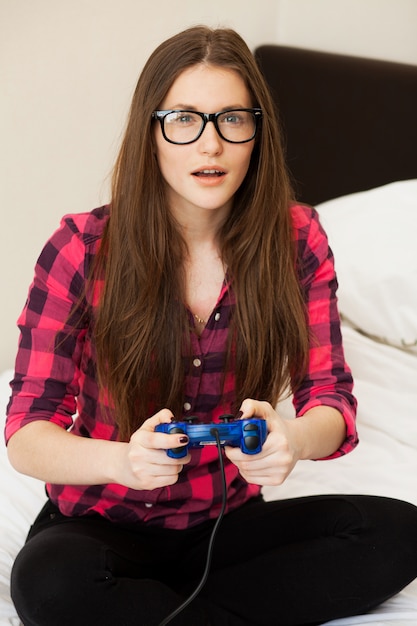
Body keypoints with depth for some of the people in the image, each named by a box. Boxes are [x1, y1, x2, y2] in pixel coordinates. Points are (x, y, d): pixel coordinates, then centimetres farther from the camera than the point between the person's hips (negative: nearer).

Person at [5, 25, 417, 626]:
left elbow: (330, 396, -8)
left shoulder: (296, 239, -6)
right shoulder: (84, 248, -13)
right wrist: (123, 460, -39)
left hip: (226, 520, 3)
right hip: (103, 524, -3)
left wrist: (293, 439, -34)